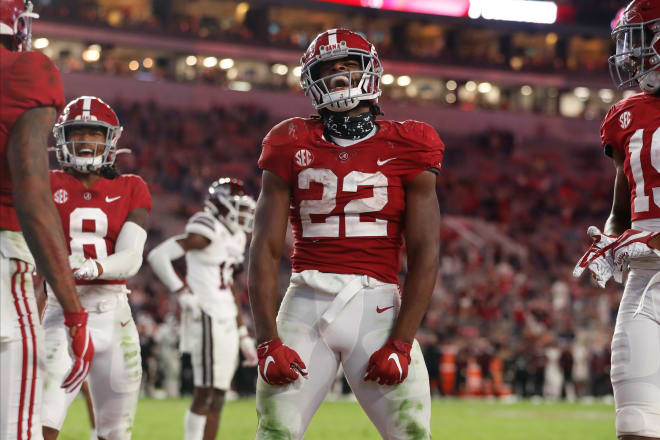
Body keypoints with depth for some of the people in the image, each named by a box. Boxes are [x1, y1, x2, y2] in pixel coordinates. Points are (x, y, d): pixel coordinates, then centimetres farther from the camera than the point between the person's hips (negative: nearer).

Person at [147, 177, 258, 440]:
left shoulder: (233, 238, 18)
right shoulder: (208, 231, -10)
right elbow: (158, 256, -19)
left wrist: (244, 338, 23)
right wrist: (183, 293, -17)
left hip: (226, 323, 9)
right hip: (208, 320, -9)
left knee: (217, 397, 8)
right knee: (205, 393, -10)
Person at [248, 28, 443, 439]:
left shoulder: (406, 149, 5)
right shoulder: (294, 147, 8)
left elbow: (425, 253, 1)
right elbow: (266, 250, 5)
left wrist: (401, 343, -7)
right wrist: (268, 341, -4)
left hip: (377, 309, -1)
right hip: (307, 302, 1)